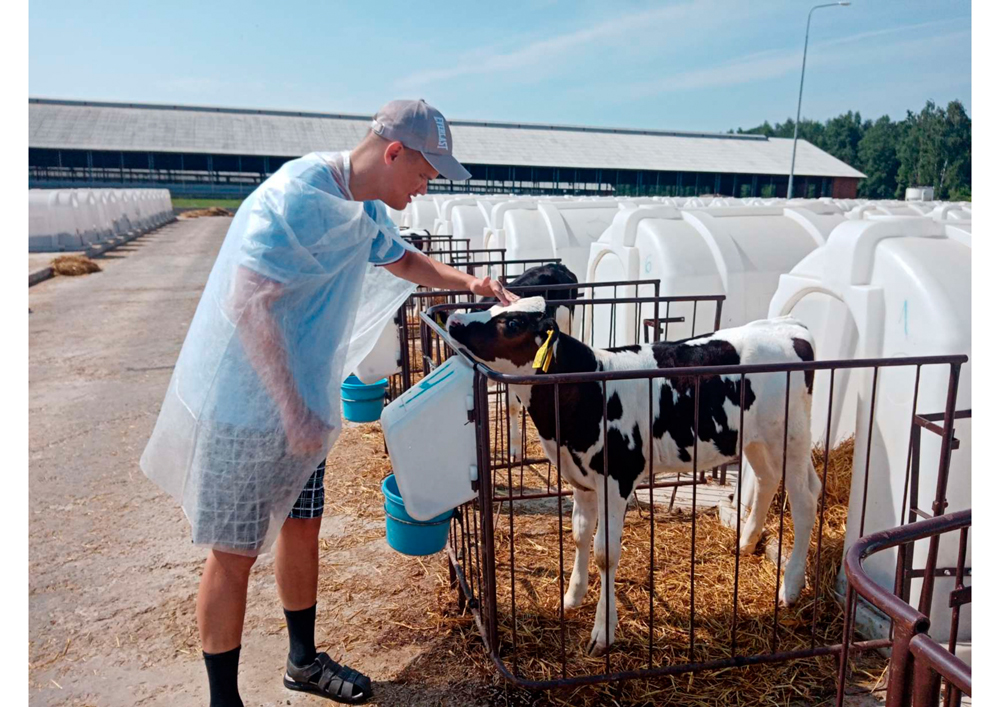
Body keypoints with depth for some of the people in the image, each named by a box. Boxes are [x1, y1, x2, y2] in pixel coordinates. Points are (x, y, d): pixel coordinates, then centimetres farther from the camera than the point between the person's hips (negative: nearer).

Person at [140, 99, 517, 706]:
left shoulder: (367, 210, 6)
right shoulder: (295, 198, -23)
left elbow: (402, 259, 25)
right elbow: (247, 305, -28)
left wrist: (466, 282, 8)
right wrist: (292, 411, -26)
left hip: (303, 405, 9)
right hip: (246, 409, -9)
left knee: (303, 530, 18)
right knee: (235, 554, 4)